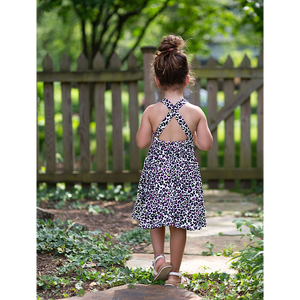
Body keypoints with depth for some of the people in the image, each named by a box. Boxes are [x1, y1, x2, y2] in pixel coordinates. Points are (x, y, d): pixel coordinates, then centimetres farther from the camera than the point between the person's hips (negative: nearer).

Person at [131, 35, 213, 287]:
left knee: (156, 218, 21)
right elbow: (206, 145, -4)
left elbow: (142, 143, -5)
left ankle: (159, 258, 7)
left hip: (157, 170, 0)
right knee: (179, 225, 10)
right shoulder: (196, 112, -8)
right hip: (185, 172, 0)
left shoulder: (152, 112, -9)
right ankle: (174, 273, 17)